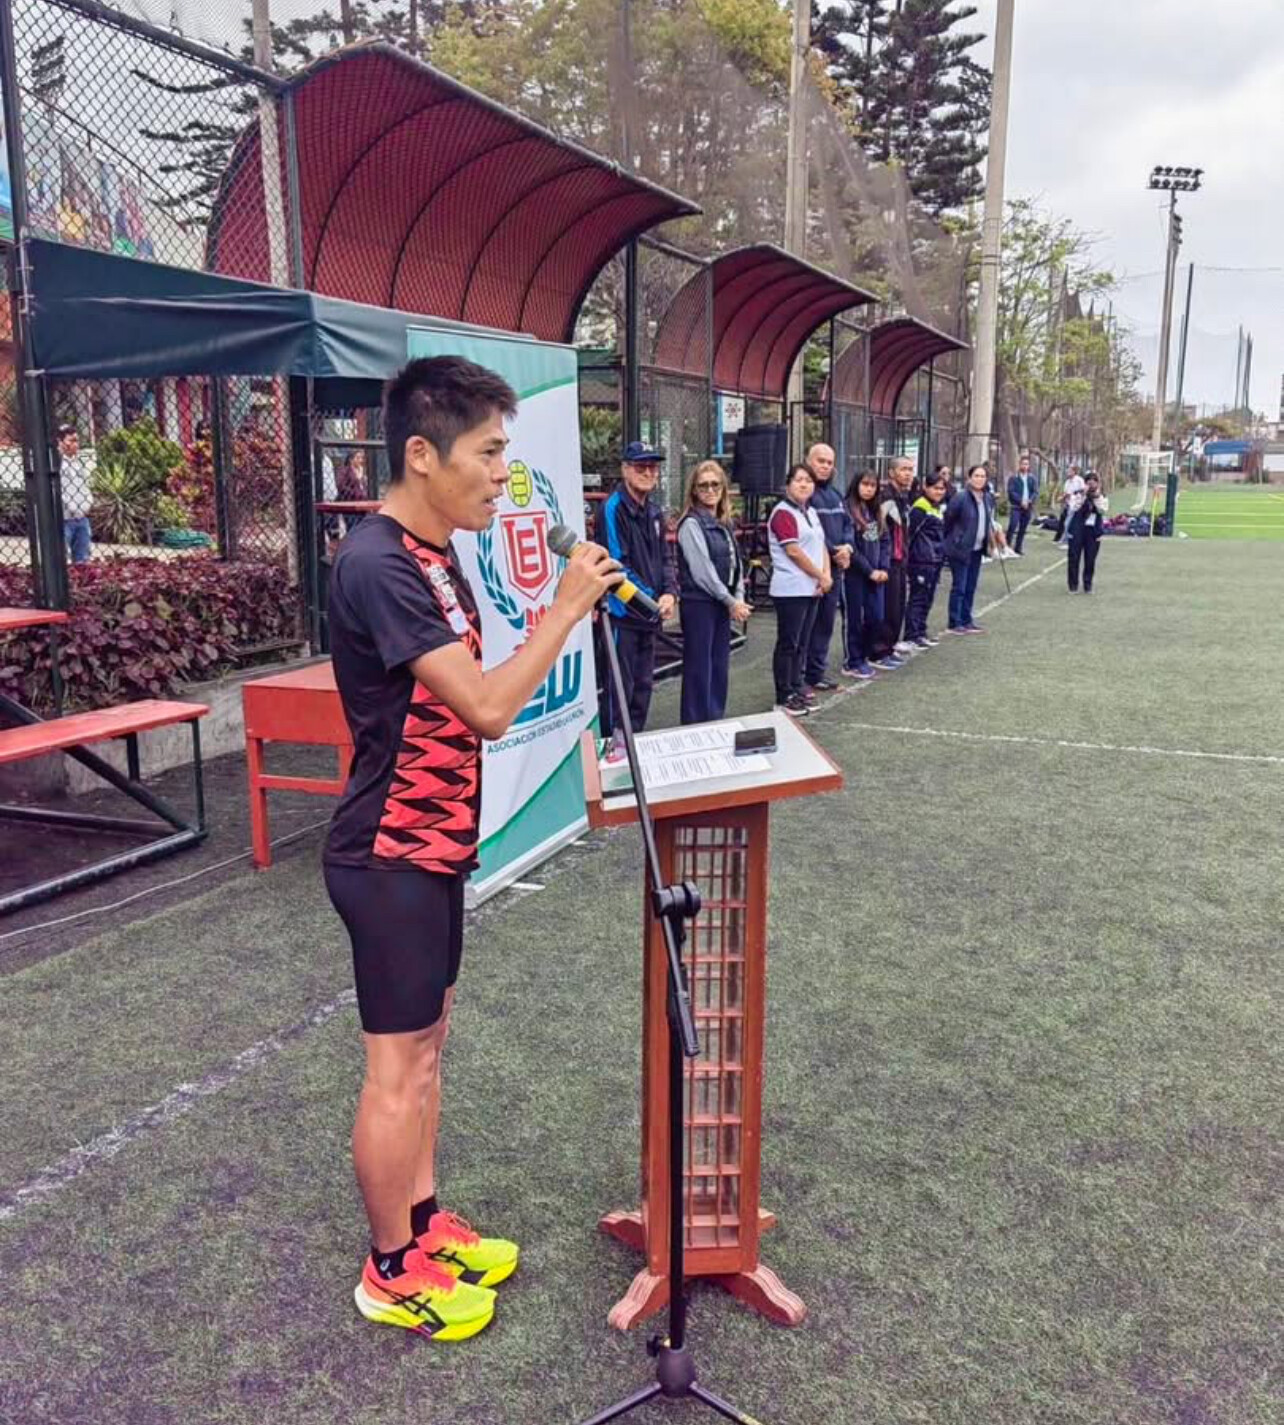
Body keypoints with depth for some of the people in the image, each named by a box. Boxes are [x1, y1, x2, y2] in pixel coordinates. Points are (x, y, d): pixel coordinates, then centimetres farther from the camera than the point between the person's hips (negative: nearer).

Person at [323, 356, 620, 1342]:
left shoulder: (433, 555, 8)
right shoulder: (379, 565, -23)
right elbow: (487, 706, -27)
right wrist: (567, 606, -19)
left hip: (433, 843, 9)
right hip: (393, 854, -9)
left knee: (427, 1043, 19)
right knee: (399, 1067, 5)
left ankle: (424, 1221, 36)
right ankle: (392, 1271, 23)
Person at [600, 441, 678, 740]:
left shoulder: (654, 510, 12)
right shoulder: (614, 508, -13)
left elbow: (666, 556, 13)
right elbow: (617, 564, -18)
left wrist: (669, 594, -5)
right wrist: (652, 600, -17)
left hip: (650, 614, 8)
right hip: (623, 613, -8)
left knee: (643, 684, 16)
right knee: (621, 686, -2)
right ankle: (614, 743, 8)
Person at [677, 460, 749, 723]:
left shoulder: (725, 524, 13)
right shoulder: (691, 524, -11)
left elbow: (735, 563, 13)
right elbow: (702, 570, -16)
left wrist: (739, 598, -1)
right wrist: (730, 601, -12)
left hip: (722, 603, 8)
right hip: (698, 603, -8)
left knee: (719, 665, 11)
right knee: (699, 667, -3)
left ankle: (715, 722, 21)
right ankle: (696, 727, 4)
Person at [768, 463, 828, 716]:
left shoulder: (810, 513, 17)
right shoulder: (783, 513, -10)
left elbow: (821, 546, 15)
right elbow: (793, 551, -16)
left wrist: (826, 575, -2)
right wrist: (820, 576, -10)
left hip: (811, 589, 8)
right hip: (791, 590, -8)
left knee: (802, 643, 13)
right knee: (788, 643, -4)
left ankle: (796, 688, 21)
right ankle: (784, 697, 1)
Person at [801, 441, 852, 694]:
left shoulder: (835, 494, 17)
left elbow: (847, 524, 17)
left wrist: (847, 546, -3)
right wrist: (834, 551, -14)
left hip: (834, 568, 8)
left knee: (826, 621, 13)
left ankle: (817, 670, 23)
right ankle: (800, 675, 1)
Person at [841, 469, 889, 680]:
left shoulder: (876, 511, 12)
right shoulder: (848, 509, -10)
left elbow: (885, 541, 12)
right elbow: (850, 546, -14)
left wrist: (883, 568, -2)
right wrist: (869, 571, -11)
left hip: (876, 574, 6)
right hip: (855, 574, -6)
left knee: (876, 618, 6)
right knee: (856, 619, 1)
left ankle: (863, 656, 23)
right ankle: (853, 662, 13)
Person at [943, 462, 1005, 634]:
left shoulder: (988, 498, 6)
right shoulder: (961, 497, -16)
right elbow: (948, 519, -11)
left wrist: (995, 532, 11)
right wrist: (950, 540, -5)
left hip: (977, 549, 7)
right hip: (960, 548, -7)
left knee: (970, 587, 13)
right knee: (959, 587, -3)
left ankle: (966, 620, 22)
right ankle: (954, 623, 4)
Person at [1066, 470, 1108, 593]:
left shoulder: (1102, 497, 8)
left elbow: (1103, 510, -9)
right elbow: (1075, 507, -14)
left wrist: (1097, 497, -14)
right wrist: (1084, 495, -16)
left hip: (1093, 531, 1)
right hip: (1077, 530, -1)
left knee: (1090, 560, 2)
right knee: (1074, 558, -1)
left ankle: (1088, 585, 14)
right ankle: (1073, 585, 9)